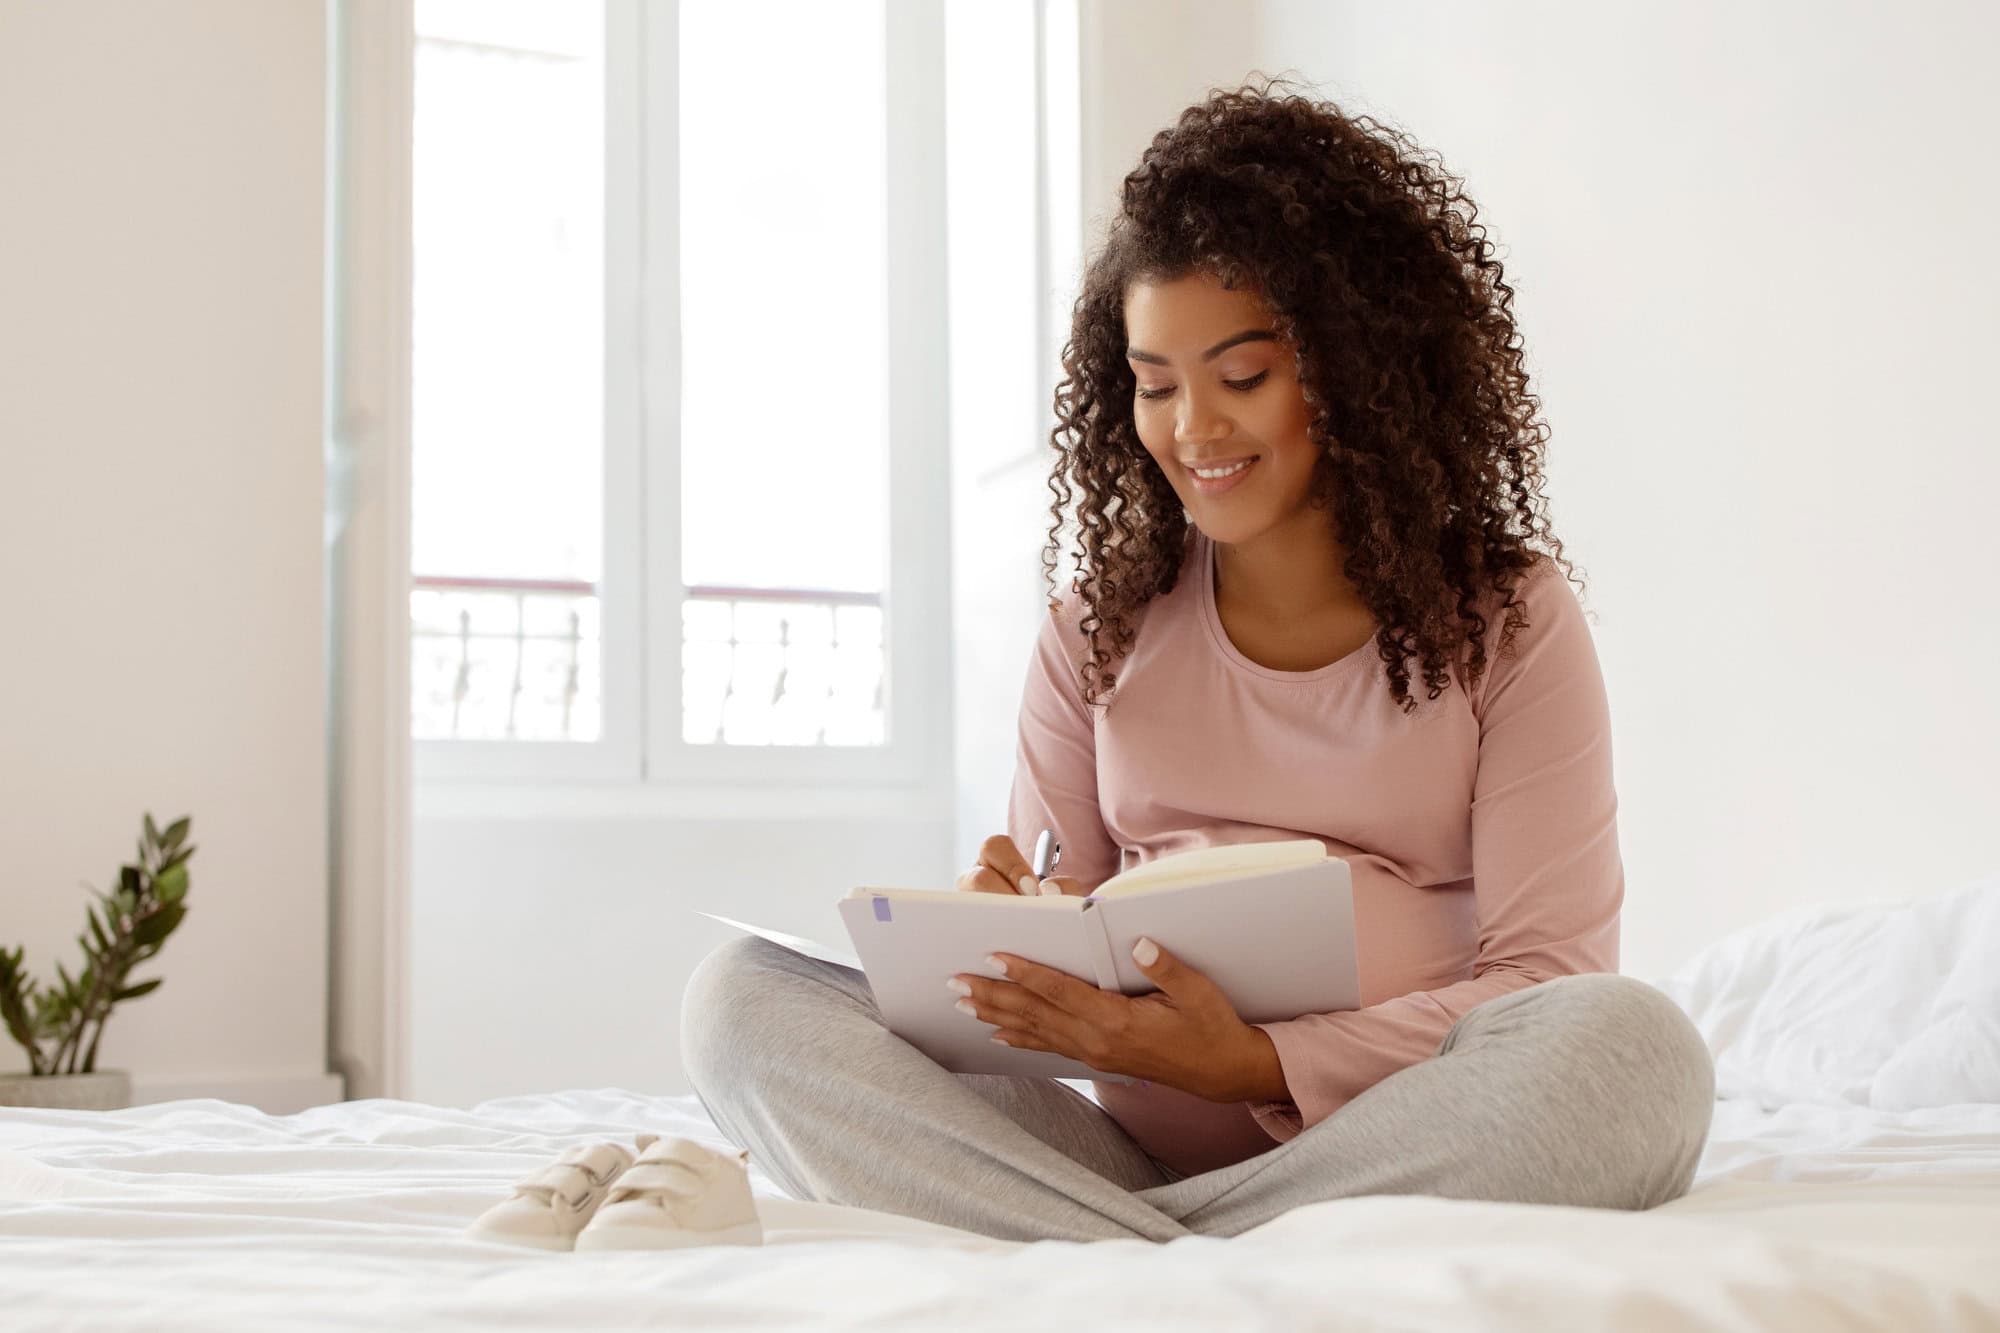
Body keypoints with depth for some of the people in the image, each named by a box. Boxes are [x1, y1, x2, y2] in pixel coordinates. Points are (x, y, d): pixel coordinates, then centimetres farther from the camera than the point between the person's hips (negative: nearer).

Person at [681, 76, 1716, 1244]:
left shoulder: (1508, 621, 6)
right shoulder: (1103, 629, 16)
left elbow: (1551, 976, -3)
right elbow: (1060, 928, 14)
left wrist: (1258, 1064, -18)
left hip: (1398, 1157, -2)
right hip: (1136, 1150, 3)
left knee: (1636, 1049, -35)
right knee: (745, 997, -16)